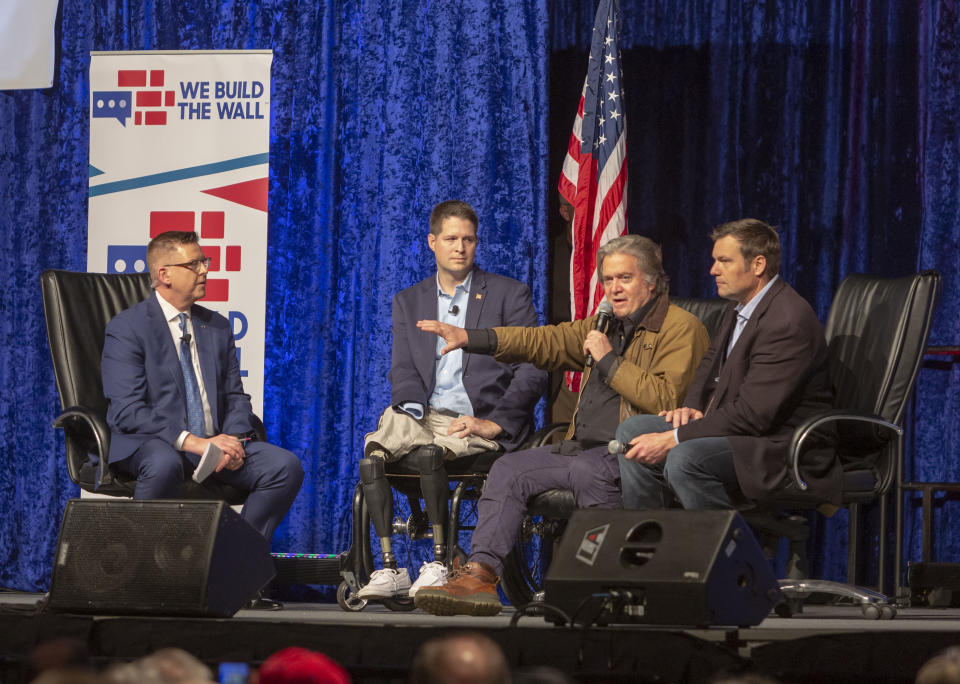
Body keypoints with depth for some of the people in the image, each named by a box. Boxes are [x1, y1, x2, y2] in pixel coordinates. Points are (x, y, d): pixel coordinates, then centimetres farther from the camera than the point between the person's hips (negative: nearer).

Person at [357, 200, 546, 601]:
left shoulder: (509, 295, 8)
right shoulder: (408, 302, 21)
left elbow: (532, 372, 1)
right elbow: (403, 370, 14)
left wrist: (494, 423, -12)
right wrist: (412, 408, -9)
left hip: (481, 420, -4)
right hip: (425, 415, 4)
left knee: (427, 453, -34)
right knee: (372, 453, -27)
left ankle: (439, 564, -26)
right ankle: (389, 569, -26)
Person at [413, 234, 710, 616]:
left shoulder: (681, 327, -4)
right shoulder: (604, 325, 22)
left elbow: (664, 399, -17)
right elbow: (545, 342, 20)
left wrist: (609, 360, -11)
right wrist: (467, 339, 11)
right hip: (584, 448, 8)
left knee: (585, 471, -36)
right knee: (509, 468, -9)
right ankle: (479, 574, -20)